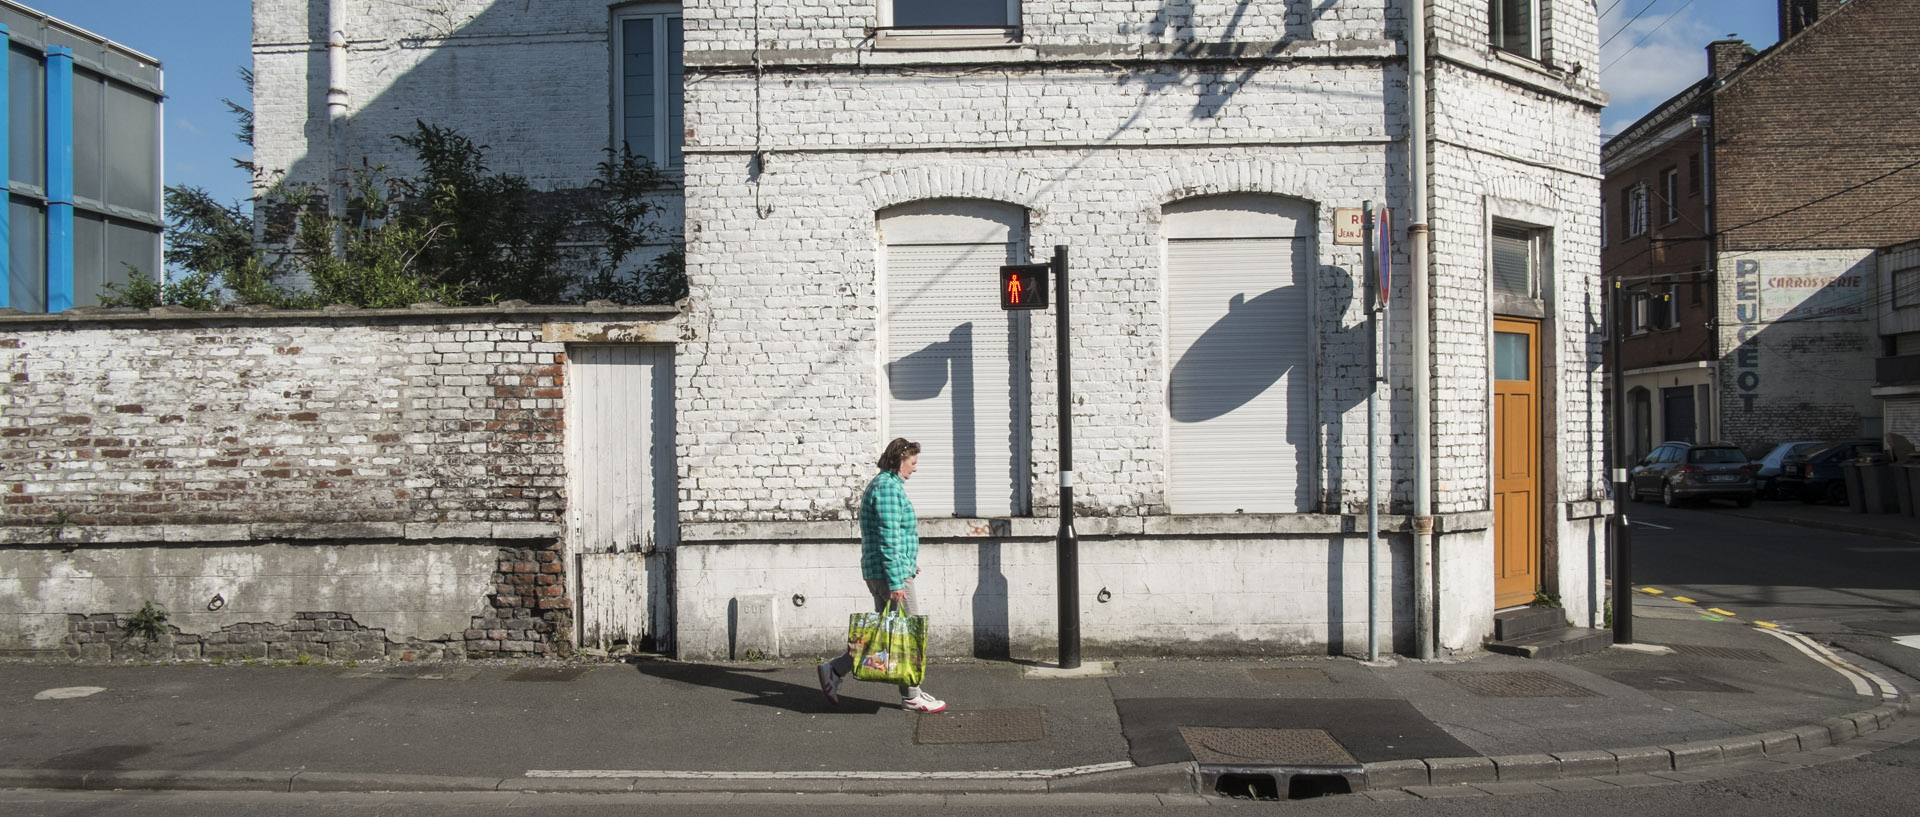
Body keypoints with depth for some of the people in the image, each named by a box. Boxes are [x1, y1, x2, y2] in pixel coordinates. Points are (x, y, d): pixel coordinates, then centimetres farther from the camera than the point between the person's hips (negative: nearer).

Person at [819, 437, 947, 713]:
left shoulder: (881, 484, 17)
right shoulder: (889, 487, -16)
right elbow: (889, 538, -22)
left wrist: (907, 562, 26)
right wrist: (896, 581, -22)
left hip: (878, 573, 10)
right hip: (889, 573, -10)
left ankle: (835, 670, 14)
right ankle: (912, 696, 8)